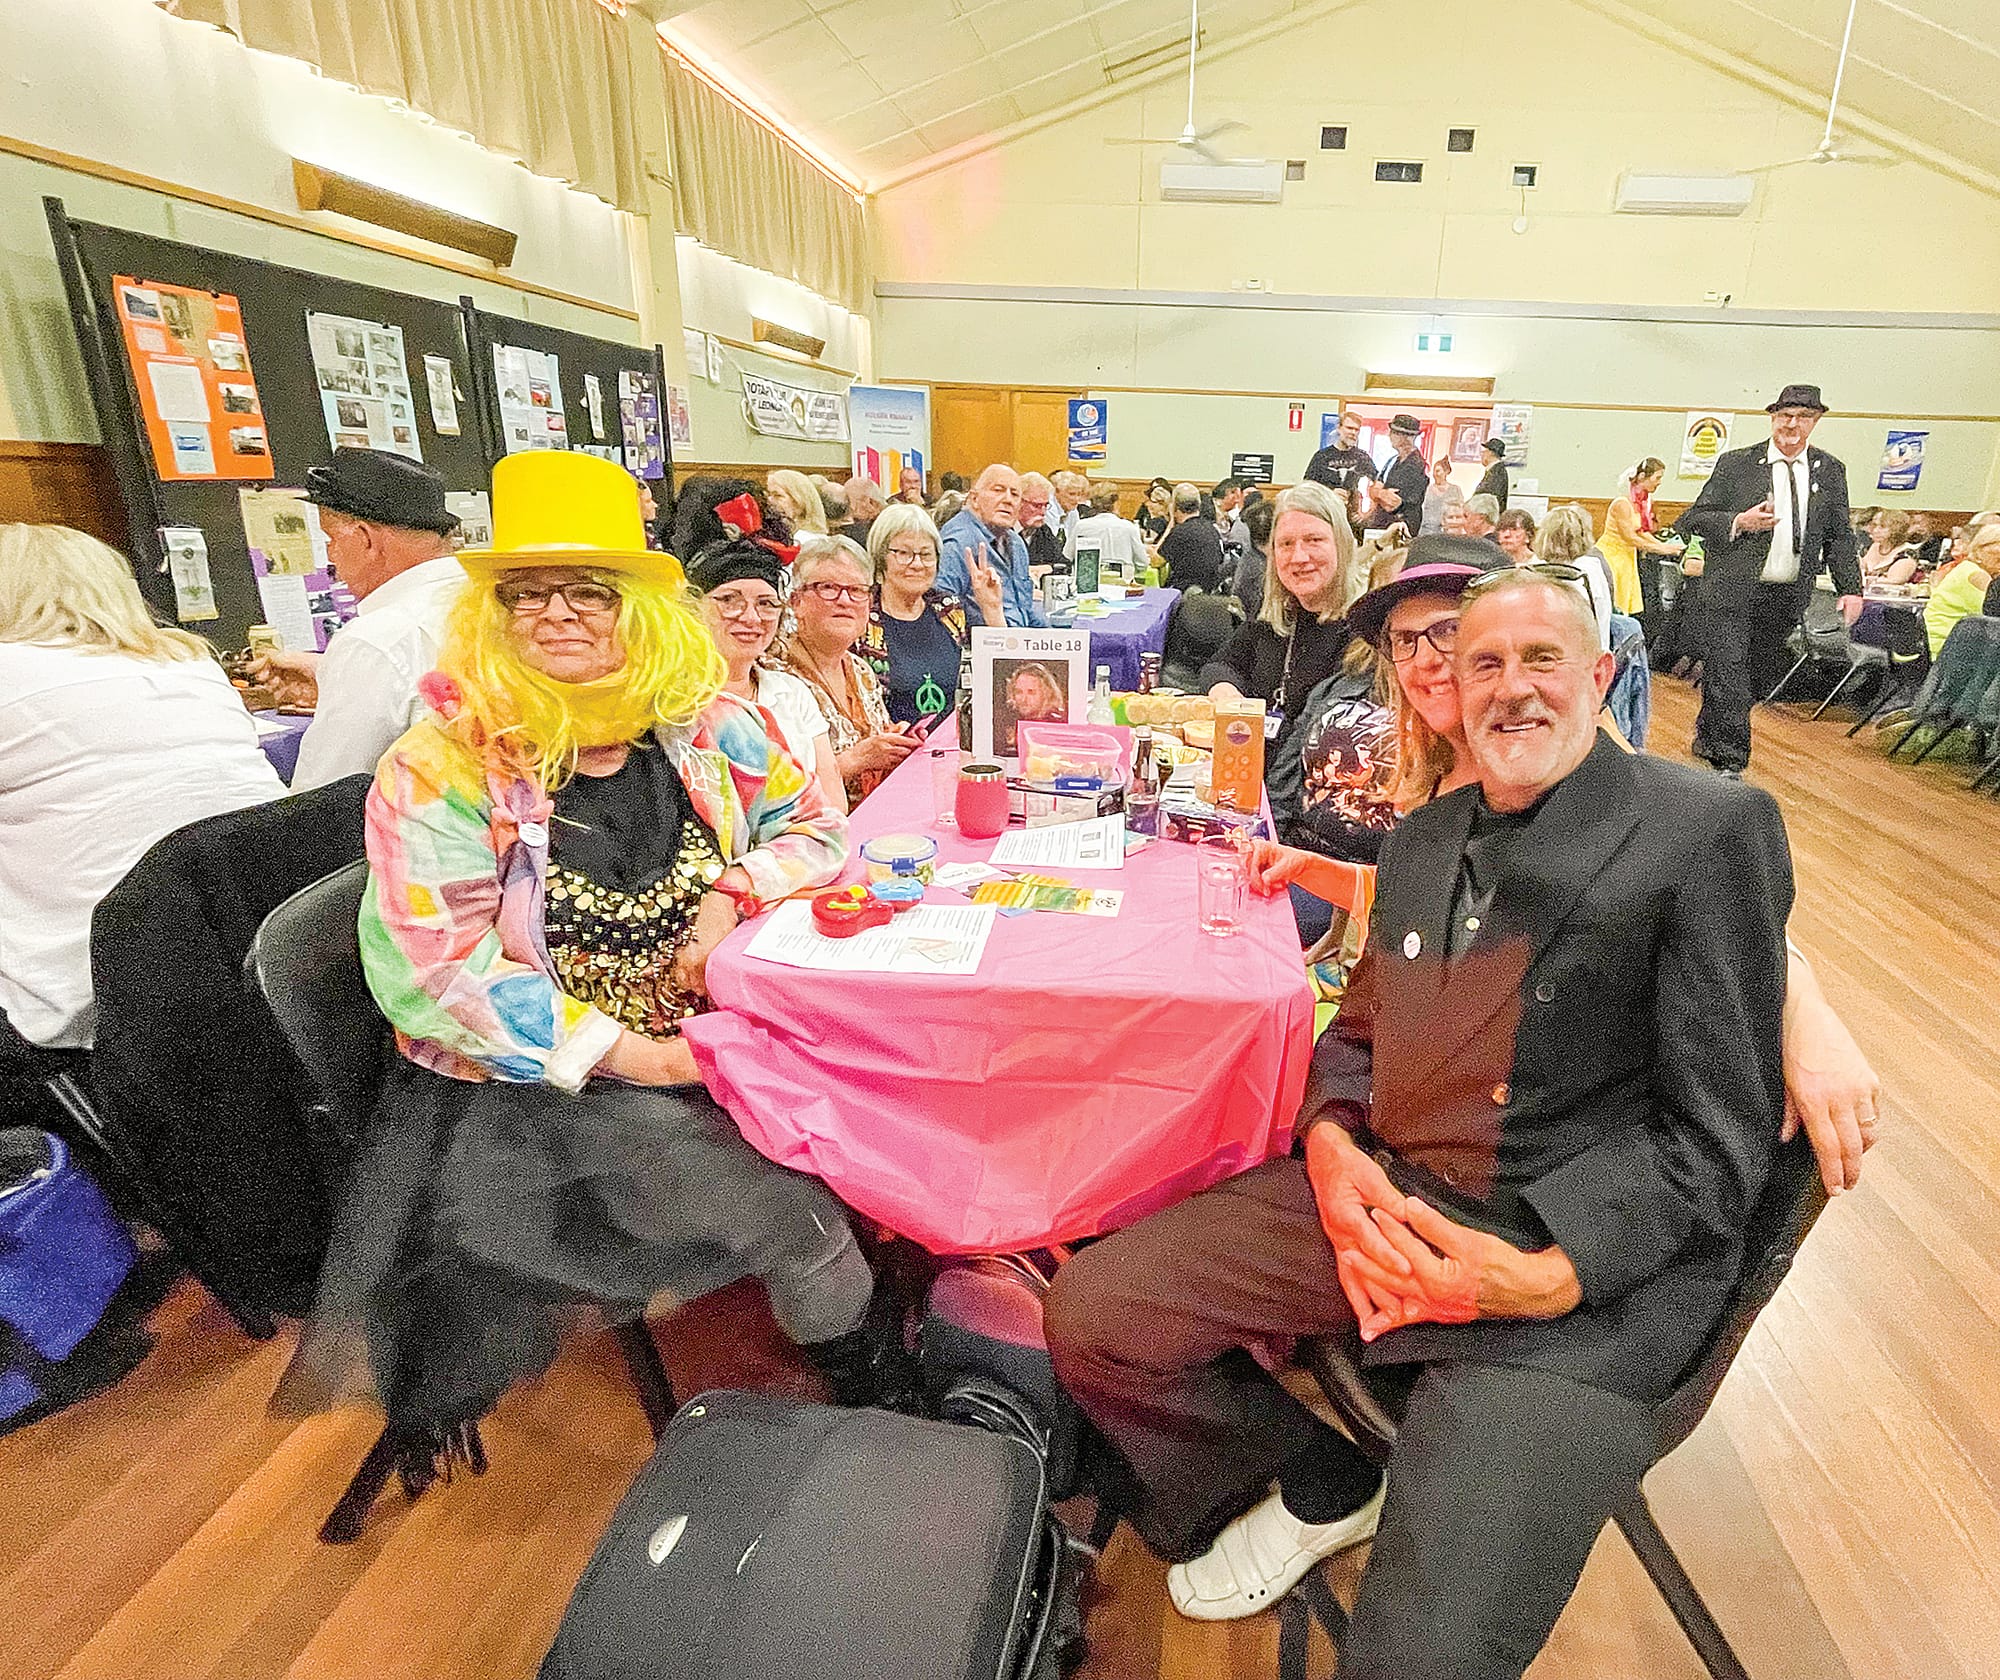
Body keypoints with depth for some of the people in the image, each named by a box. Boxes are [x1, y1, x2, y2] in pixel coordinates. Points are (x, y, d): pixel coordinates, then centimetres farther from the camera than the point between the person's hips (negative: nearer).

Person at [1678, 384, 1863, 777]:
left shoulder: (1830, 472, 10)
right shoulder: (1736, 464, -1)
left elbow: (1839, 536, 12)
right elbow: (1695, 518, -2)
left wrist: (1851, 589, 4)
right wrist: (1739, 523, -20)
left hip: (1788, 597, 5)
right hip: (1733, 593, -4)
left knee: (1761, 679, 11)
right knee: (1728, 677, -9)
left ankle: (1707, 735, 31)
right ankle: (1730, 764, -2)